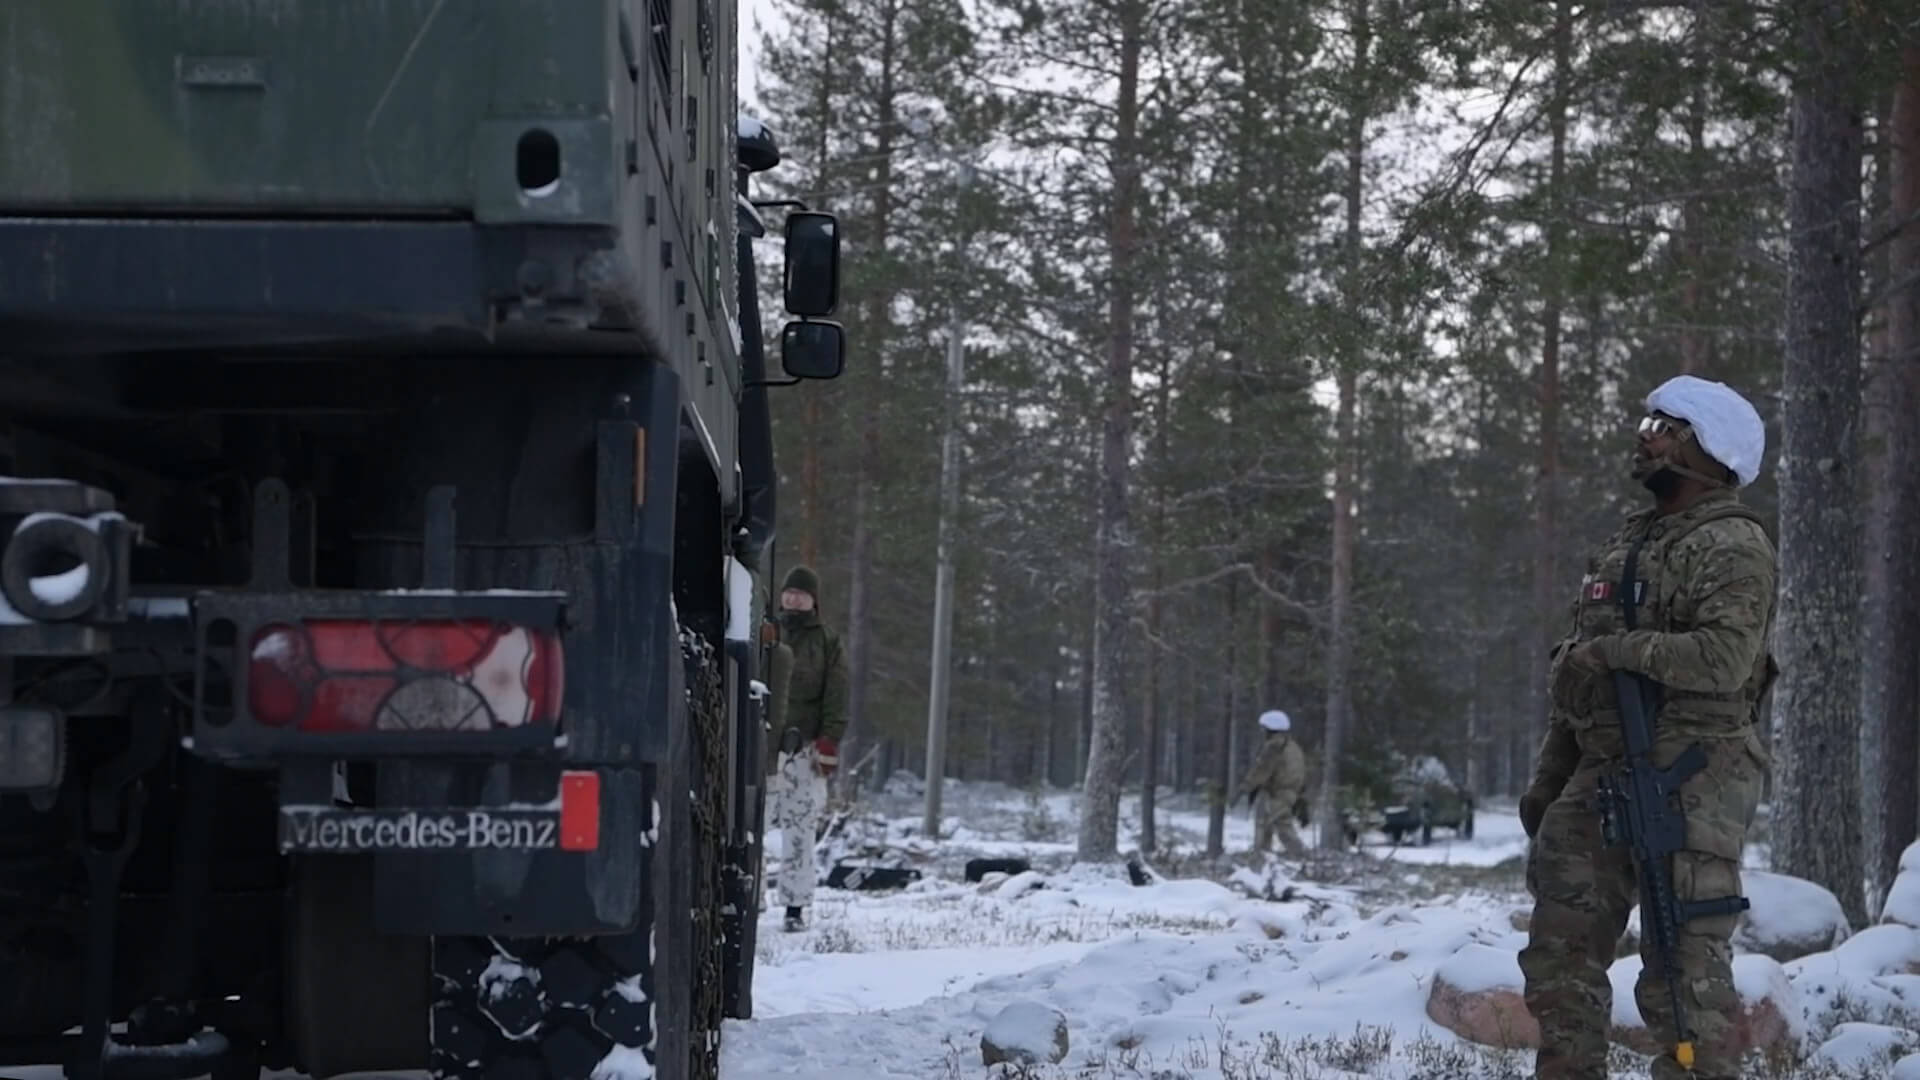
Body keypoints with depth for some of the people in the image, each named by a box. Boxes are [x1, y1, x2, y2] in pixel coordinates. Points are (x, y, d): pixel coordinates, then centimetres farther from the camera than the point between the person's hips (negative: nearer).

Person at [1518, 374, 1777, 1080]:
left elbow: (1725, 658, -23)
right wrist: (1547, 778, 22)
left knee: (1684, 964, -9)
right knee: (1561, 952, 7)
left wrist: (1616, 649, -17)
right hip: (1601, 774, 9)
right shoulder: (1624, 545, 21)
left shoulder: (1733, 546, -6)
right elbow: (1578, 677, 24)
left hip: (1692, 777, -8)